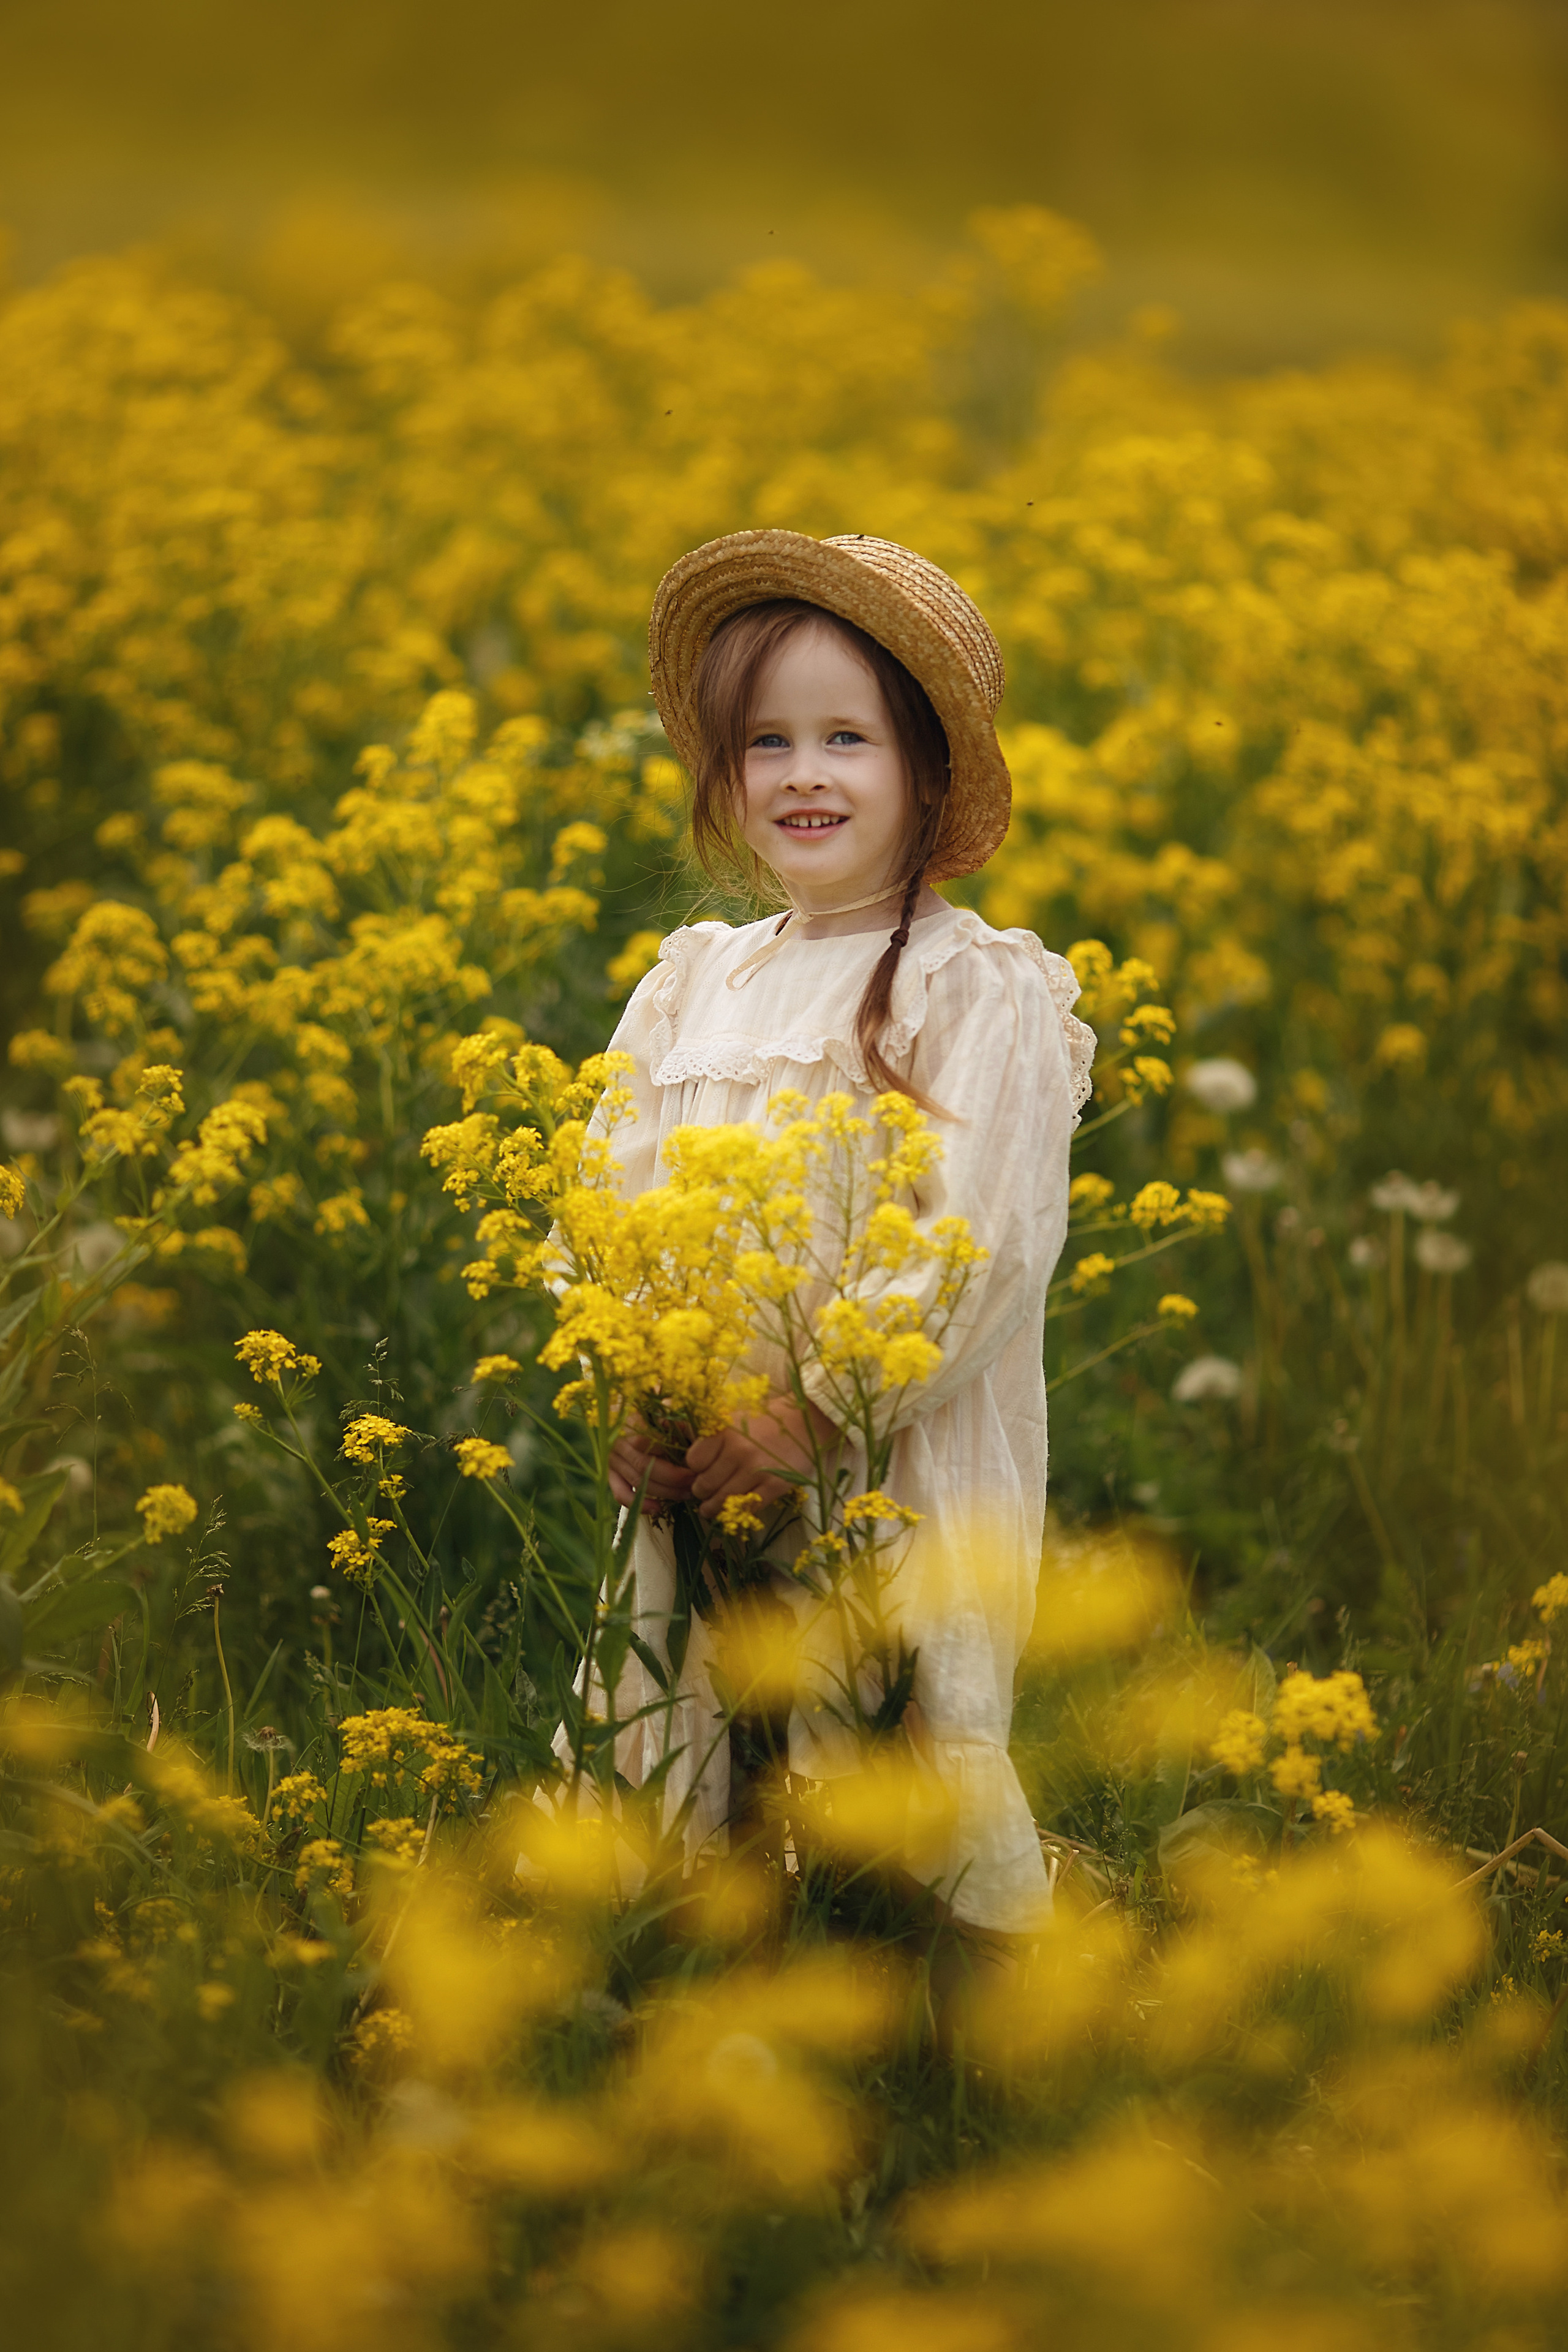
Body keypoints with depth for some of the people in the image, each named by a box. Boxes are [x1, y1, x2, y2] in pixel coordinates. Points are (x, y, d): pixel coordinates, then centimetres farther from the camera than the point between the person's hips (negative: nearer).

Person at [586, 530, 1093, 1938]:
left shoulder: (982, 999, -5)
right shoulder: (689, 990, 11)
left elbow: (986, 1250, -13)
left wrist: (822, 1412, -21)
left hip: (907, 1477, -5)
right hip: (696, 1486, 5)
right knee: (688, 1798, 8)